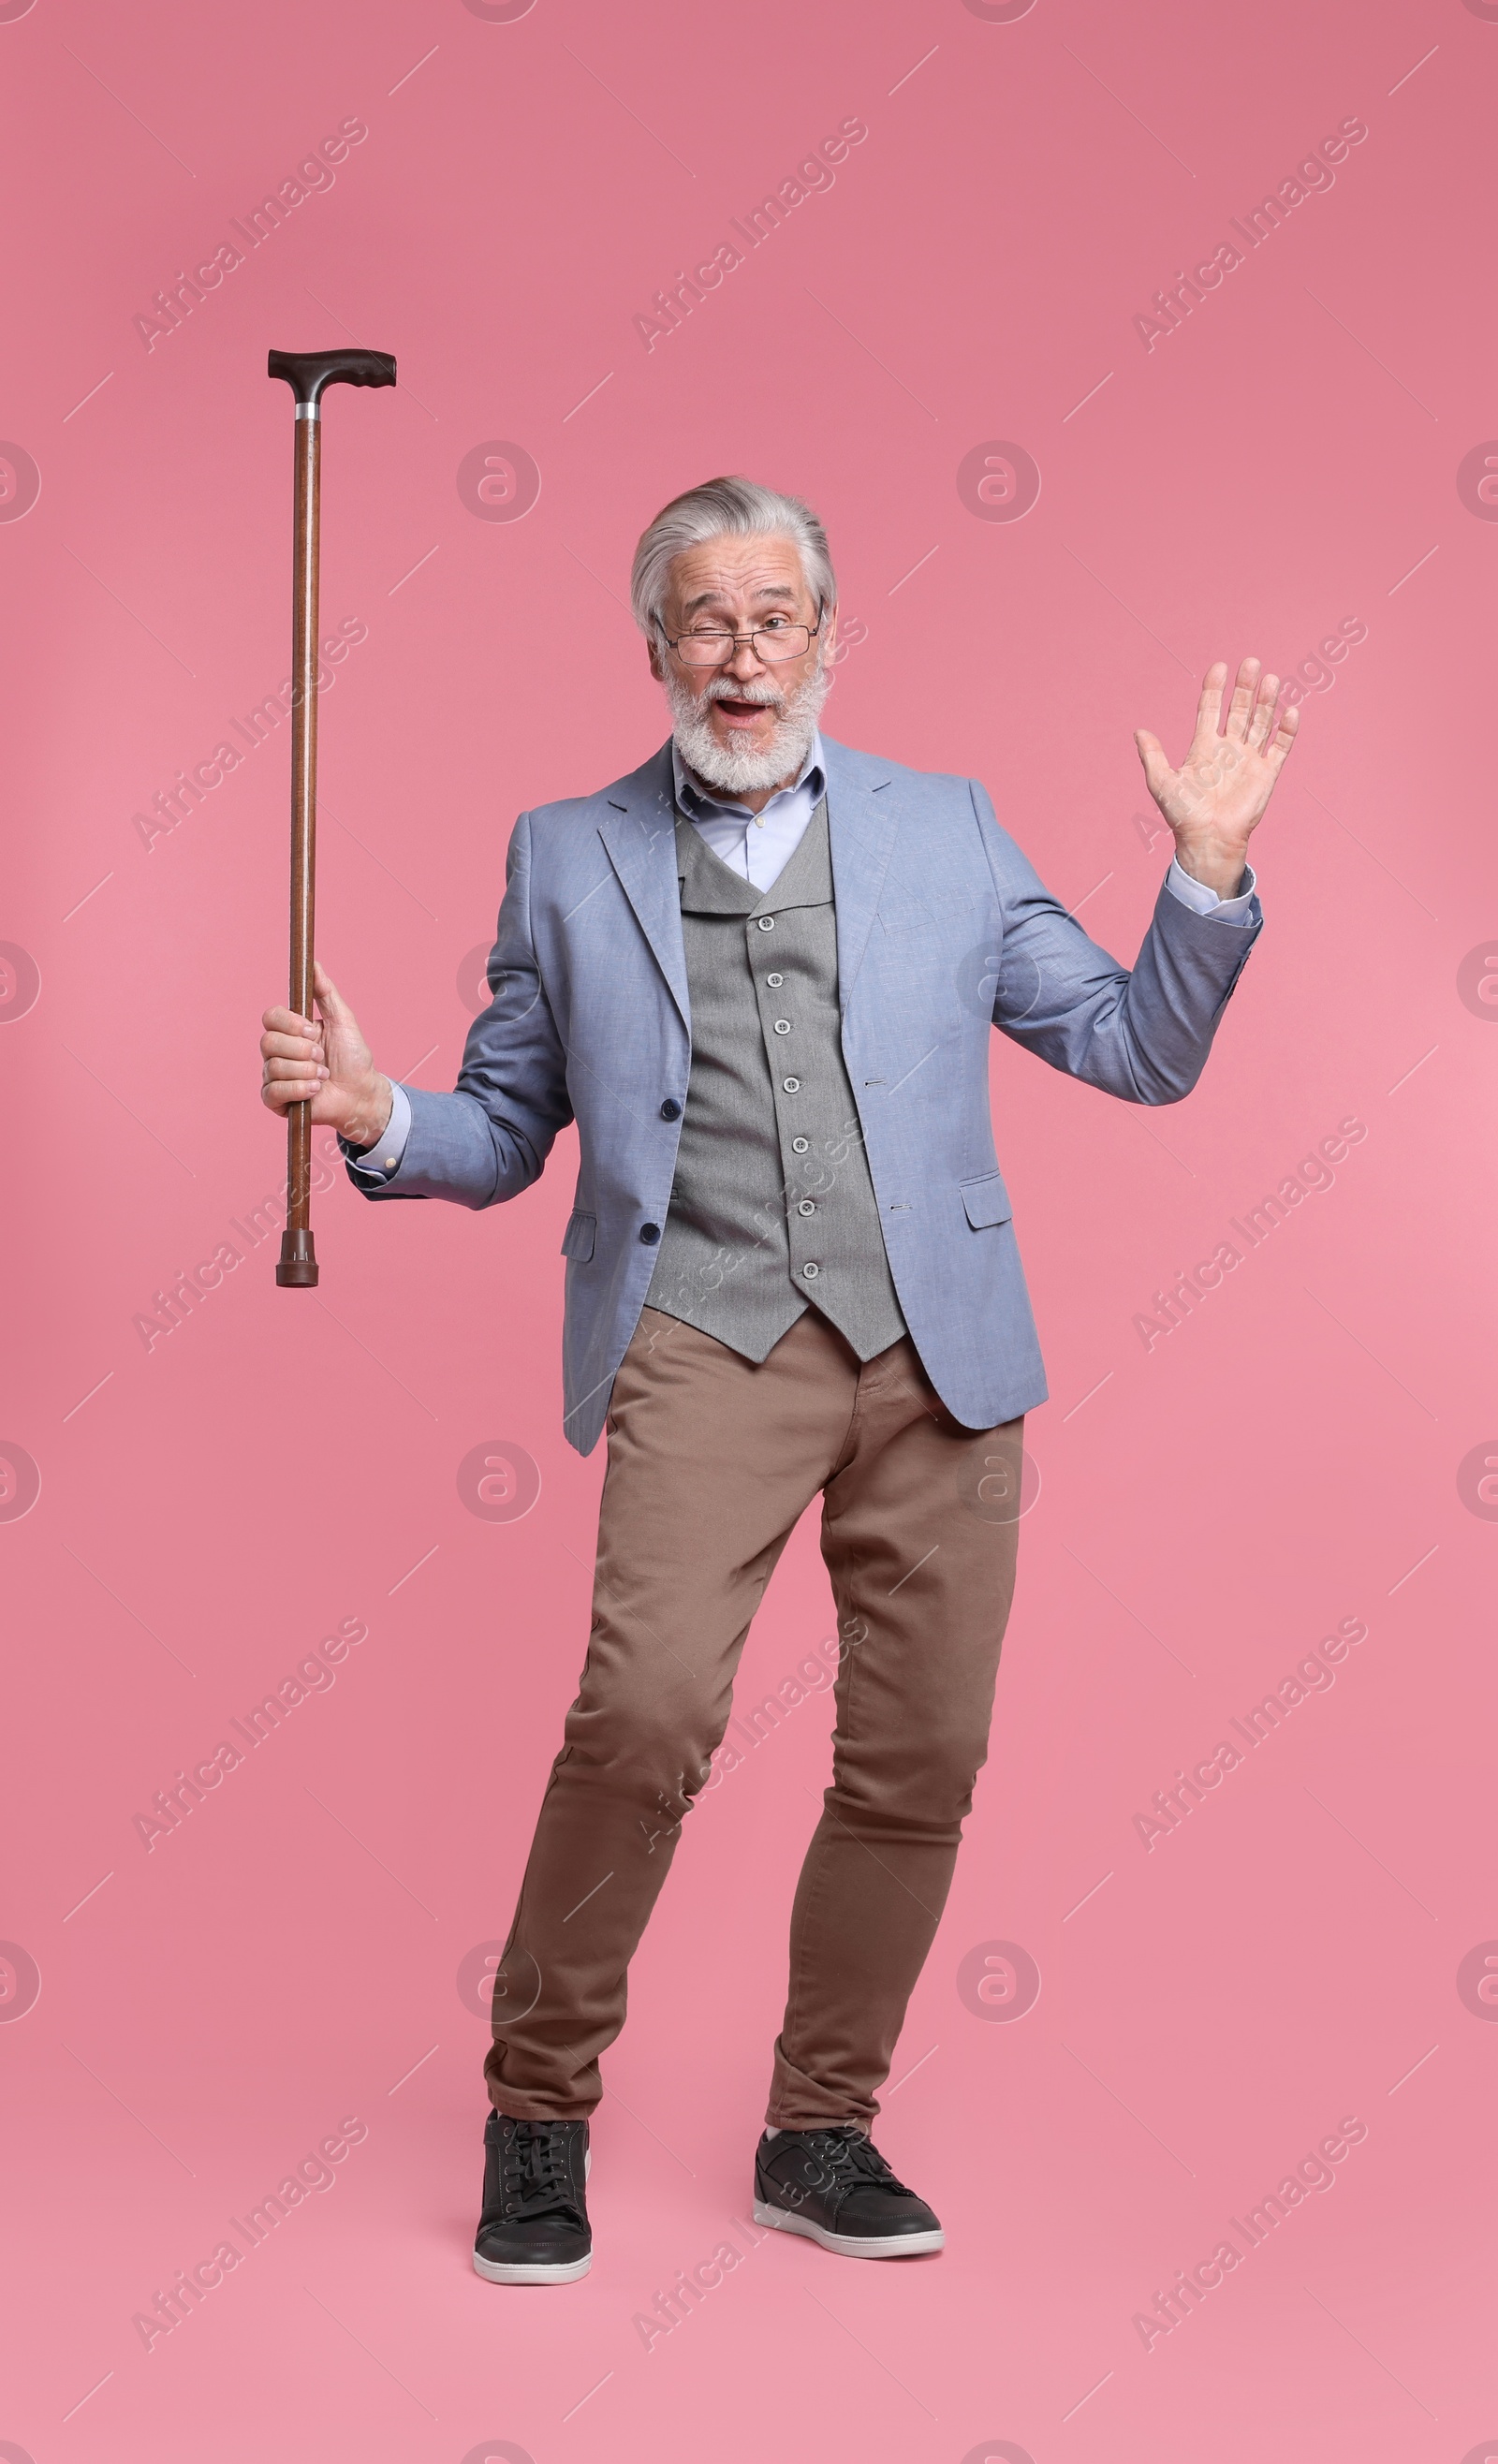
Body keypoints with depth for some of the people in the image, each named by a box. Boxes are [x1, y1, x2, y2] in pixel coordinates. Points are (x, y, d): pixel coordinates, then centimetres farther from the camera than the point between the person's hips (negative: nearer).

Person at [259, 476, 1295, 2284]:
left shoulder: (946, 829, 15)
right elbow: (502, 1134, 14)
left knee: (919, 1761, 3)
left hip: (936, 1349, 2)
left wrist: (1209, 868, 0)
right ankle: (539, 2114, 1)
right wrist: (374, 1114, -6)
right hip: (708, 1339, -2)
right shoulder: (568, 855, 13)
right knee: (647, 1711, -20)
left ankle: (819, 2135, 22)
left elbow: (1142, 1054, 14)